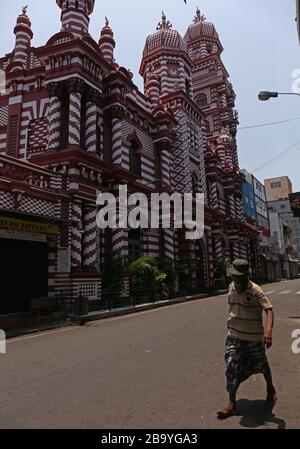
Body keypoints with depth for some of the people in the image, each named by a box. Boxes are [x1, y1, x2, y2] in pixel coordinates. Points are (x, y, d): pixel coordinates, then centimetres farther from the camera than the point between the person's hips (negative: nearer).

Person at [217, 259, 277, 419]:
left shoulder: (255, 290, -20)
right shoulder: (231, 287, -2)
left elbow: (269, 310, -29)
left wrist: (268, 331, -43)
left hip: (254, 337, -4)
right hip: (234, 336, 4)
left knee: (261, 365, 16)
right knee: (232, 367, -3)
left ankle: (270, 389, 45)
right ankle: (232, 403, 7)